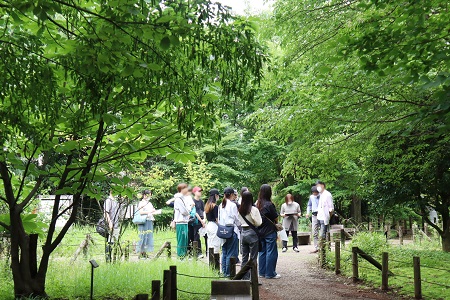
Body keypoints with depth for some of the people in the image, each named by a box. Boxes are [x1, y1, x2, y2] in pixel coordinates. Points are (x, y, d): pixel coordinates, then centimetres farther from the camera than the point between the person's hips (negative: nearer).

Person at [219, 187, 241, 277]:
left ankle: (224, 272, 15)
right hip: (232, 230, -7)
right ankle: (229, 272, -2)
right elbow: (236, 219, -7)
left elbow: (219, 219, 12)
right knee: (231, 253, -2)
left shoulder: (221, 205, 8)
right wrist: (240, 225, 10)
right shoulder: (232, 205, -12)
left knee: (224, 252, 12)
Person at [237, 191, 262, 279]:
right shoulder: (253, 209, -14)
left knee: (244, 258, 12)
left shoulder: (240, 210, 4)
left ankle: (245, 277, 16)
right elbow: (258, 223, -12)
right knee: (253, 258, 1)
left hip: (243, 233, 5)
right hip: (252, 233, -5)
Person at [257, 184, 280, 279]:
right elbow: (276, 219, -8)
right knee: (271, 252, 1)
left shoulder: (257, 204, 2)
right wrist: (274, 223, 12)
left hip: (260, 231, 7)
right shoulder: (269, 205, -17)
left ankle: (262, 272, 18)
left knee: (262, 252, 14)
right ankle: (270, 273, 3)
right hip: (270, 232, -7)